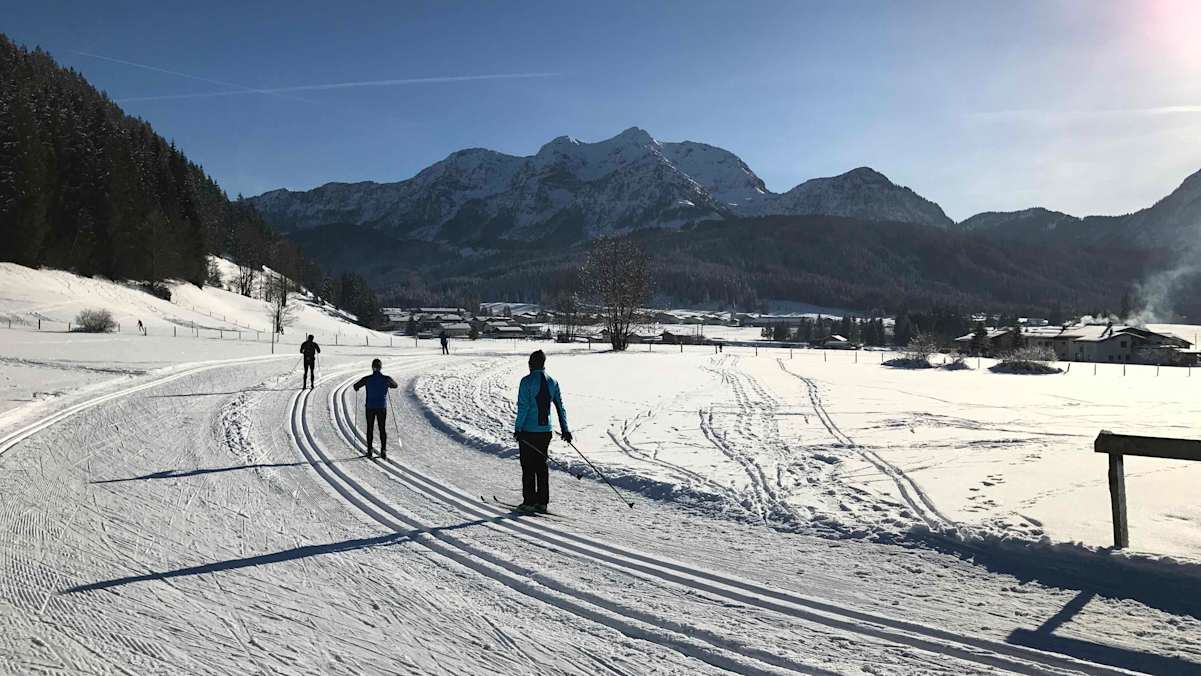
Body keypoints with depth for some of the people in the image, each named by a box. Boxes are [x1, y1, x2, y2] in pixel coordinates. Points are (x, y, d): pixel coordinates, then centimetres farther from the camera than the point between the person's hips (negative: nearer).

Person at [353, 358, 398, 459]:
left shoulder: (367, 379, -12)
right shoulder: (386, 379, -9)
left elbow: (356, 386, 3)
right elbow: (395, 385, 11)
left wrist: (357, 388, 26)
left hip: (370, 407, -1)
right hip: (382, 407, 1)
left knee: (369, 428, 13)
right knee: (382, 428, 12)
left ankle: (369, 451, 13)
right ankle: (383, 450, 6)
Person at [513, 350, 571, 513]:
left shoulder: (527, 381, -11)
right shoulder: (552, 382, 5)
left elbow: (523, 407, -14)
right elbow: (560, 407, 7)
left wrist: (518, 428, -8)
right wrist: (565, 429, 13)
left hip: (528, 431, -5)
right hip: (546, 431, 5)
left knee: (528, 467, 4)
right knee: (542, 466, 13)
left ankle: (529, 502, 7)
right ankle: (542, 502, 14)